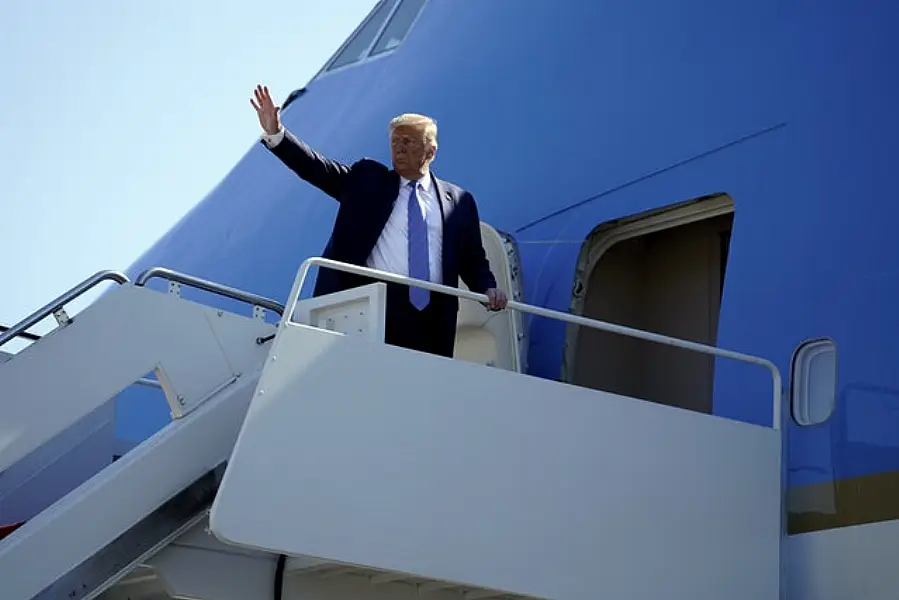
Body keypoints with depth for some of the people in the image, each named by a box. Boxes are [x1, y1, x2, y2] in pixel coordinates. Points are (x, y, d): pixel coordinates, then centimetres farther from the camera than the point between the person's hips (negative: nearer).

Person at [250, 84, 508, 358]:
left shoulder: (459, 201, 17)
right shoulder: (366, 179, 15)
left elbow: (473, 261, 18)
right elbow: (315, 167, 4)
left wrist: (488, 288, -2)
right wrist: (275, 134, -9)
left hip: (428, 319, 1)